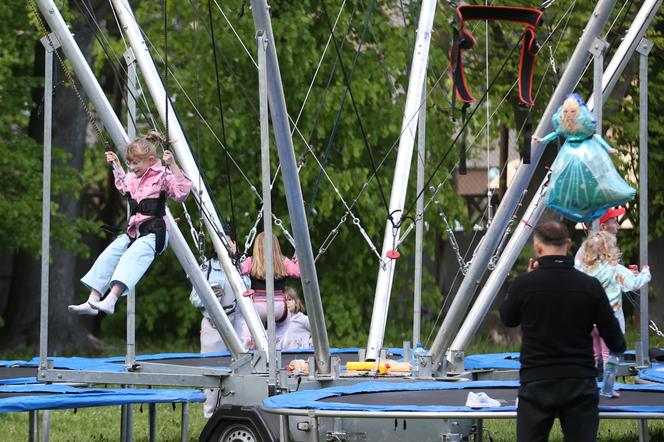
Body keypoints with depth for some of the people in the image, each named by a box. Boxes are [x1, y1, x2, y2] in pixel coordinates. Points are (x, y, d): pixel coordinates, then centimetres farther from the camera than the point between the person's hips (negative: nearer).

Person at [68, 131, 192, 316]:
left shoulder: (162, 177, -6)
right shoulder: (132, 179, 19)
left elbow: (181, 193, -22)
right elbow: (122, 185, 44)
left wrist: (172, 165, -28)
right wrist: (116, 165, 36)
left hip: (153, 233, -9)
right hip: (133, 231, 9)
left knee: (131, 257, -31)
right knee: (108, 256, -7)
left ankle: (110, 300, -46)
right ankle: (92, 301, -11)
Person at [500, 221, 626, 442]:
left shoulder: (524, 284, -8)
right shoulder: (590, 286, -5)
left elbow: (508, 319, 13)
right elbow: (615, 342, 1)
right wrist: (619, 346, 26)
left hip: (536, 384, -1)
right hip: (580, 386, 1)